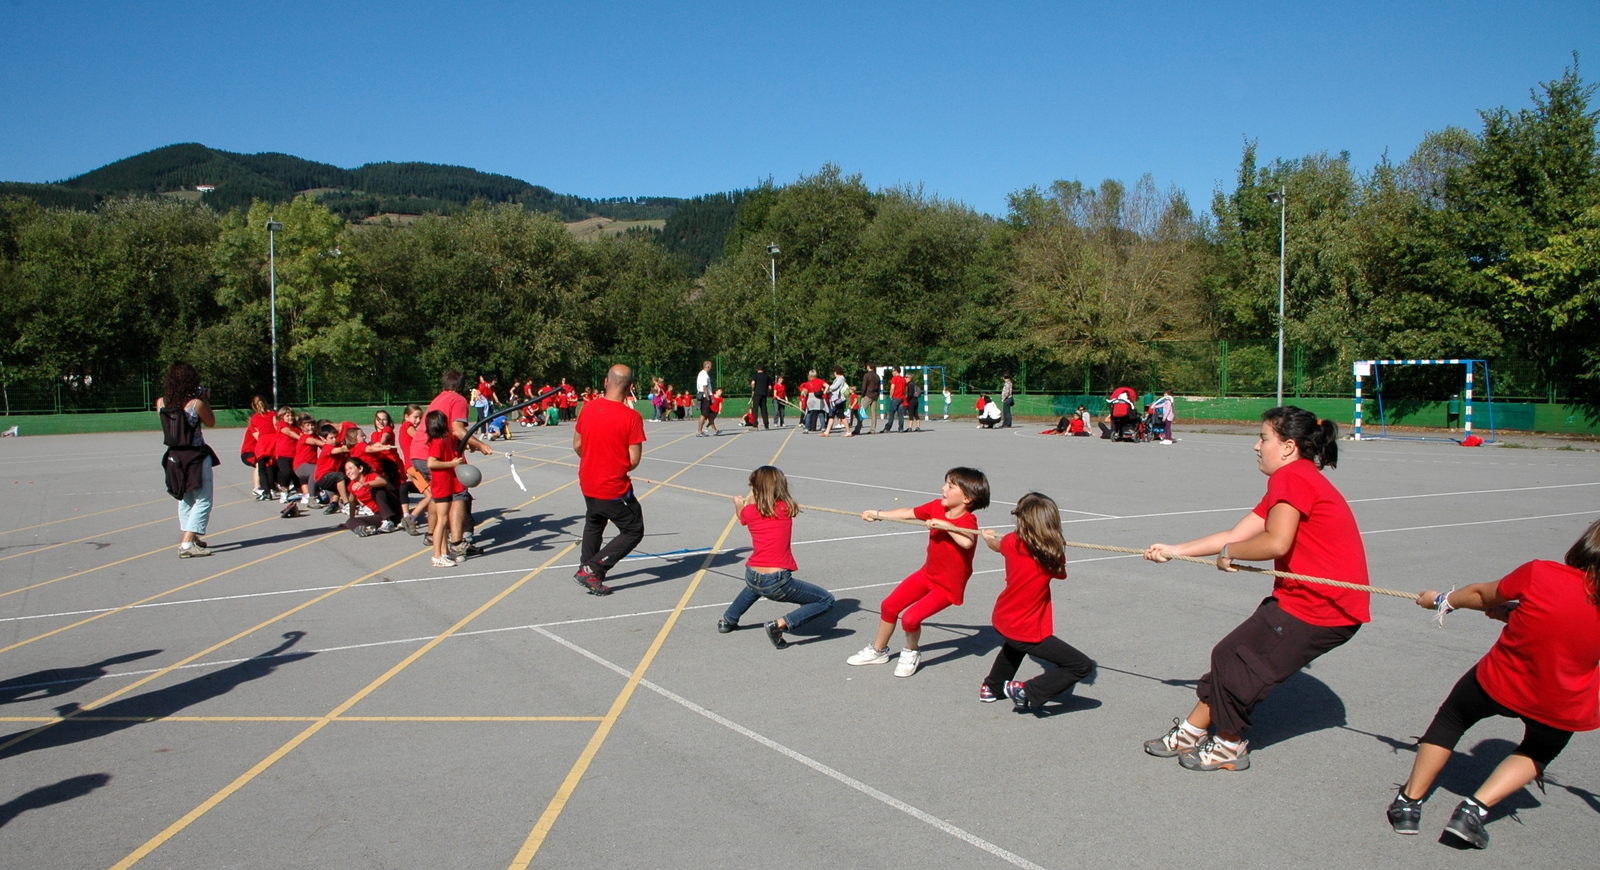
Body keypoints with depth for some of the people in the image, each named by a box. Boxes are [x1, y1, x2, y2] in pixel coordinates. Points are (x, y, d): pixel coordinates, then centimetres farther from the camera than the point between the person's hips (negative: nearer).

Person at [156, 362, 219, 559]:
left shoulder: (161, 403, -4)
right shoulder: (196, 403, -17)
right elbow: (211, 422, -1)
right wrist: (205, 399, 5)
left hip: (174, 457, 6)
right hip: (196, 457, -6)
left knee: (185, 500, 22)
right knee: (202, 502, 0)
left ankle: (190, 537, 34)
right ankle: (187, 544, -9)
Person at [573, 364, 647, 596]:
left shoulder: (587, 408, -4)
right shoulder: (631, 417, -19)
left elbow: (577, 445, 6)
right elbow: (634, 460, -17)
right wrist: (619, 469, 4)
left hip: (587, 483, 6)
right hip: (615, 488, -6)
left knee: (593, 523, 30)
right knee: (634, 531, 8)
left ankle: (586, 568, 37)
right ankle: (592, 570, -1)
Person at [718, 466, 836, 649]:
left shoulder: (749, 511, 3)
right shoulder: (786, 508, -2)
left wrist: (739, 503, 49)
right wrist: (751, 501, 38)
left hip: (752, 577, 5)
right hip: (777, 582, -5)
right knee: (826, 600, 4)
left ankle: (727, 620, 50)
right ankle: (780, 625, -8)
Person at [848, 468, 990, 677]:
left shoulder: (967, 521, -26)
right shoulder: (936, 507, -7)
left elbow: (967, 542, -50)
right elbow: (908, 513, 8)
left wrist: (944, 525, -43)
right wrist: (878, 514, 14)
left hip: (949, 585, -7)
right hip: (928, 573, 7)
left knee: (910, 618, -19)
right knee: (889, 606, 10)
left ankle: (911, 653, 14)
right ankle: (878, 651, 33)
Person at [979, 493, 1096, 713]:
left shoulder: (1012, 542, -6)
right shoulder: (1052, 556, -19)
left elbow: (997, 544, 19)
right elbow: (1060, 573, 4)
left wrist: (988, 537, 43)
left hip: (1001, 621, 7)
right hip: (1028, 631, -7)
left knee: (1014, 644, 42)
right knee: (1082, 666, -4)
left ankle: (992, 687, 51)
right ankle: (1027, 693, -8)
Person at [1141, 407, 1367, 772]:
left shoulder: (1290, 477, -16)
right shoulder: (1295, 480, 16)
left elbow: (1276, 542, -29)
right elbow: (1236, 535, 15)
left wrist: (1228, 551, -10)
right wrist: (1174, 550, 16)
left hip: (1319, 607, -9)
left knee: (1233, 659, 1)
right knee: (1232, 657, 12)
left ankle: (1229, 747, 20)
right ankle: (1191, 732, 24)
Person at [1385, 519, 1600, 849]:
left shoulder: (1539, 574, -18)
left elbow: (1482, 595, -1)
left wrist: (1443, 600, 17)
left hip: (1498, 682, -1)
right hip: (1560, 709, 2)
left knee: (1451, 719, 25)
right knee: (1537, 753, 30)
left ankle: (1409, 803, 23)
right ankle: (1474, 810, 10)